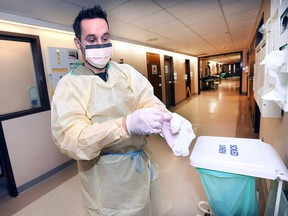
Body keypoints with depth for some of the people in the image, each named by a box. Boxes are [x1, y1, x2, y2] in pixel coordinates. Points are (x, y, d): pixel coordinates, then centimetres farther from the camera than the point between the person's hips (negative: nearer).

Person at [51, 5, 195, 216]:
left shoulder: (128, 71, -1)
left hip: (142, 163, 4)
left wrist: (166, 119, -37)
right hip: (105, 174, -3)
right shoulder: (69, 85, -12)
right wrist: (127, 125, -40)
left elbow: (148, 101, -14)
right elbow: (70, 138, -24)